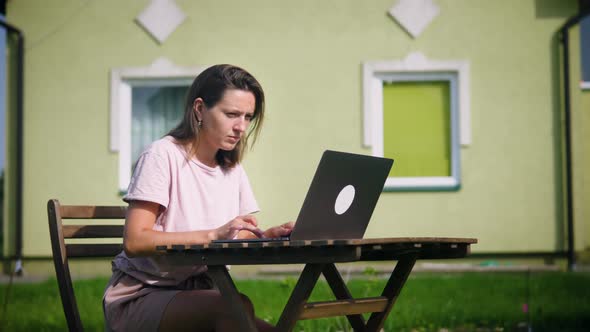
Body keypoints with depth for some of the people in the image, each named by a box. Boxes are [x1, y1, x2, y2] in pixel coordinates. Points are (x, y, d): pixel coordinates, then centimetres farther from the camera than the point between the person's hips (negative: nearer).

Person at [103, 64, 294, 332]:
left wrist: (266, 236, -10)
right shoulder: (163, 155, -9)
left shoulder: (232, 170, 14)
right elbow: (134, 242, -18)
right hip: (140, 296, -6)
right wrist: (214, 234, -26)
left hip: (197, 297, 6)